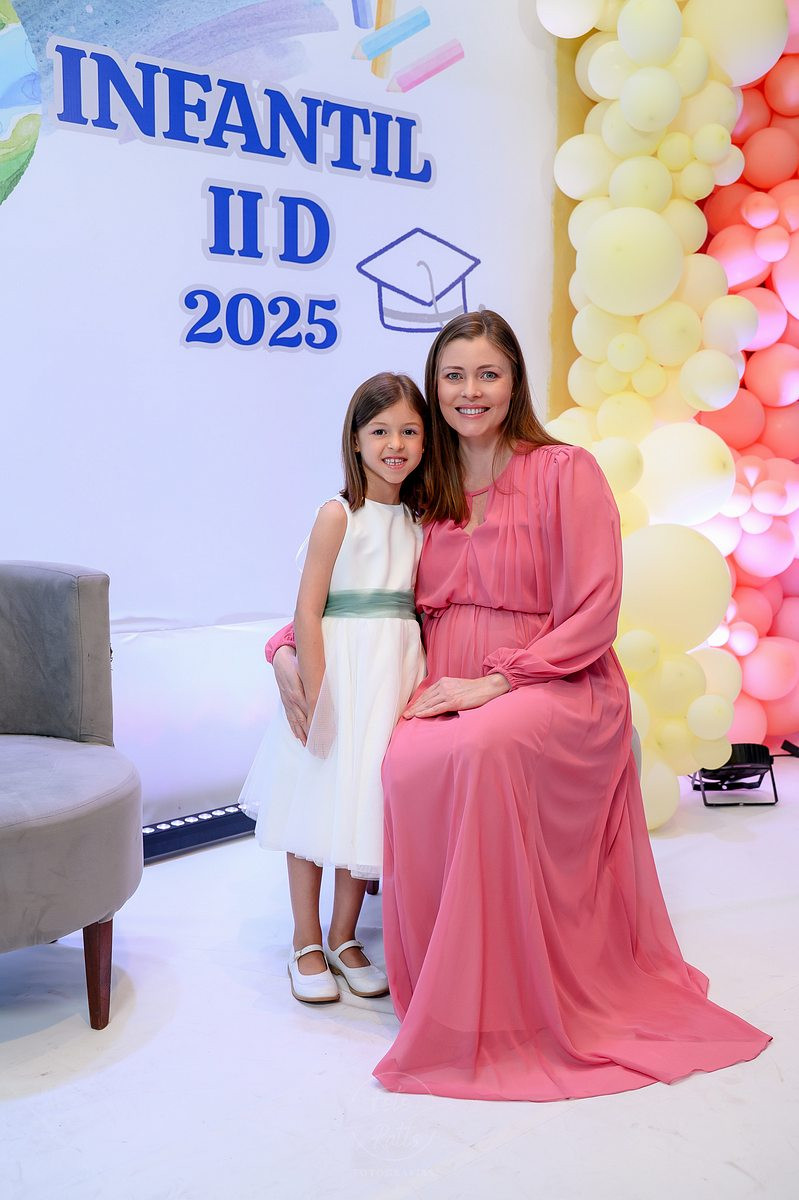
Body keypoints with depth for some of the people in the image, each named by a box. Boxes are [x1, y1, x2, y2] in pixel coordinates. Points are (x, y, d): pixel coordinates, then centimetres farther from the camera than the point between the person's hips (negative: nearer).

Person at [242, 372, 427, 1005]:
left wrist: (423, 683, 2)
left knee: (368, 804, 11)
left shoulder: (420, 519, 7)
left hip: (397, 671, 5)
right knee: (317, 805, 6)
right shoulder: (338, 514, -9)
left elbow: (417, 605, 11)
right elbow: (308, 609, -11)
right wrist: (313, 696, -15)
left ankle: (345, 937, 27)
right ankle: (307, 944, 21)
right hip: (341, 667, -5)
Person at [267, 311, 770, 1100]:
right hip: (443, 691, 4)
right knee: (406, 765, -32)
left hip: (552, 686, -3)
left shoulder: (566, 473, 0)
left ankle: (505, 1011, -19)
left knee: (475, 751, -37)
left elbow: (592, 618, -8)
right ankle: (441, 993, -10)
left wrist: (495, 683, -17)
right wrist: (286, 648, 0)